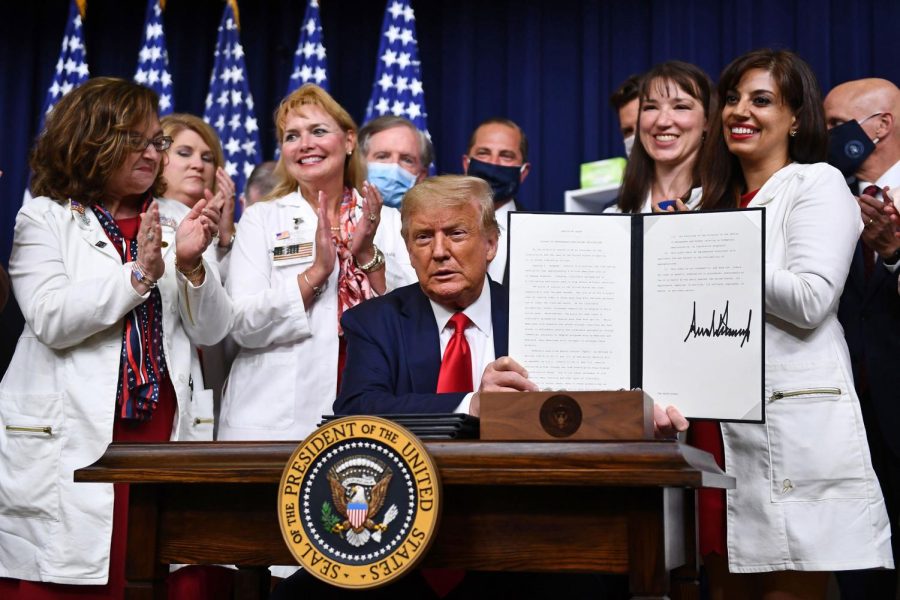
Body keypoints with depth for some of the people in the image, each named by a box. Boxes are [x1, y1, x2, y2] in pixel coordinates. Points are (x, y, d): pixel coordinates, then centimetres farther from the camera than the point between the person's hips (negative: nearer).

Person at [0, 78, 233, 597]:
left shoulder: (177, 221, 14)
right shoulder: (44, 218, 4)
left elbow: (212, 330, 8)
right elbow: (51, 320, -10)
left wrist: (191, 265, -9)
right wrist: (138, 273, -15)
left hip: (164, 434, 3)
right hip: (70, 446, -3)